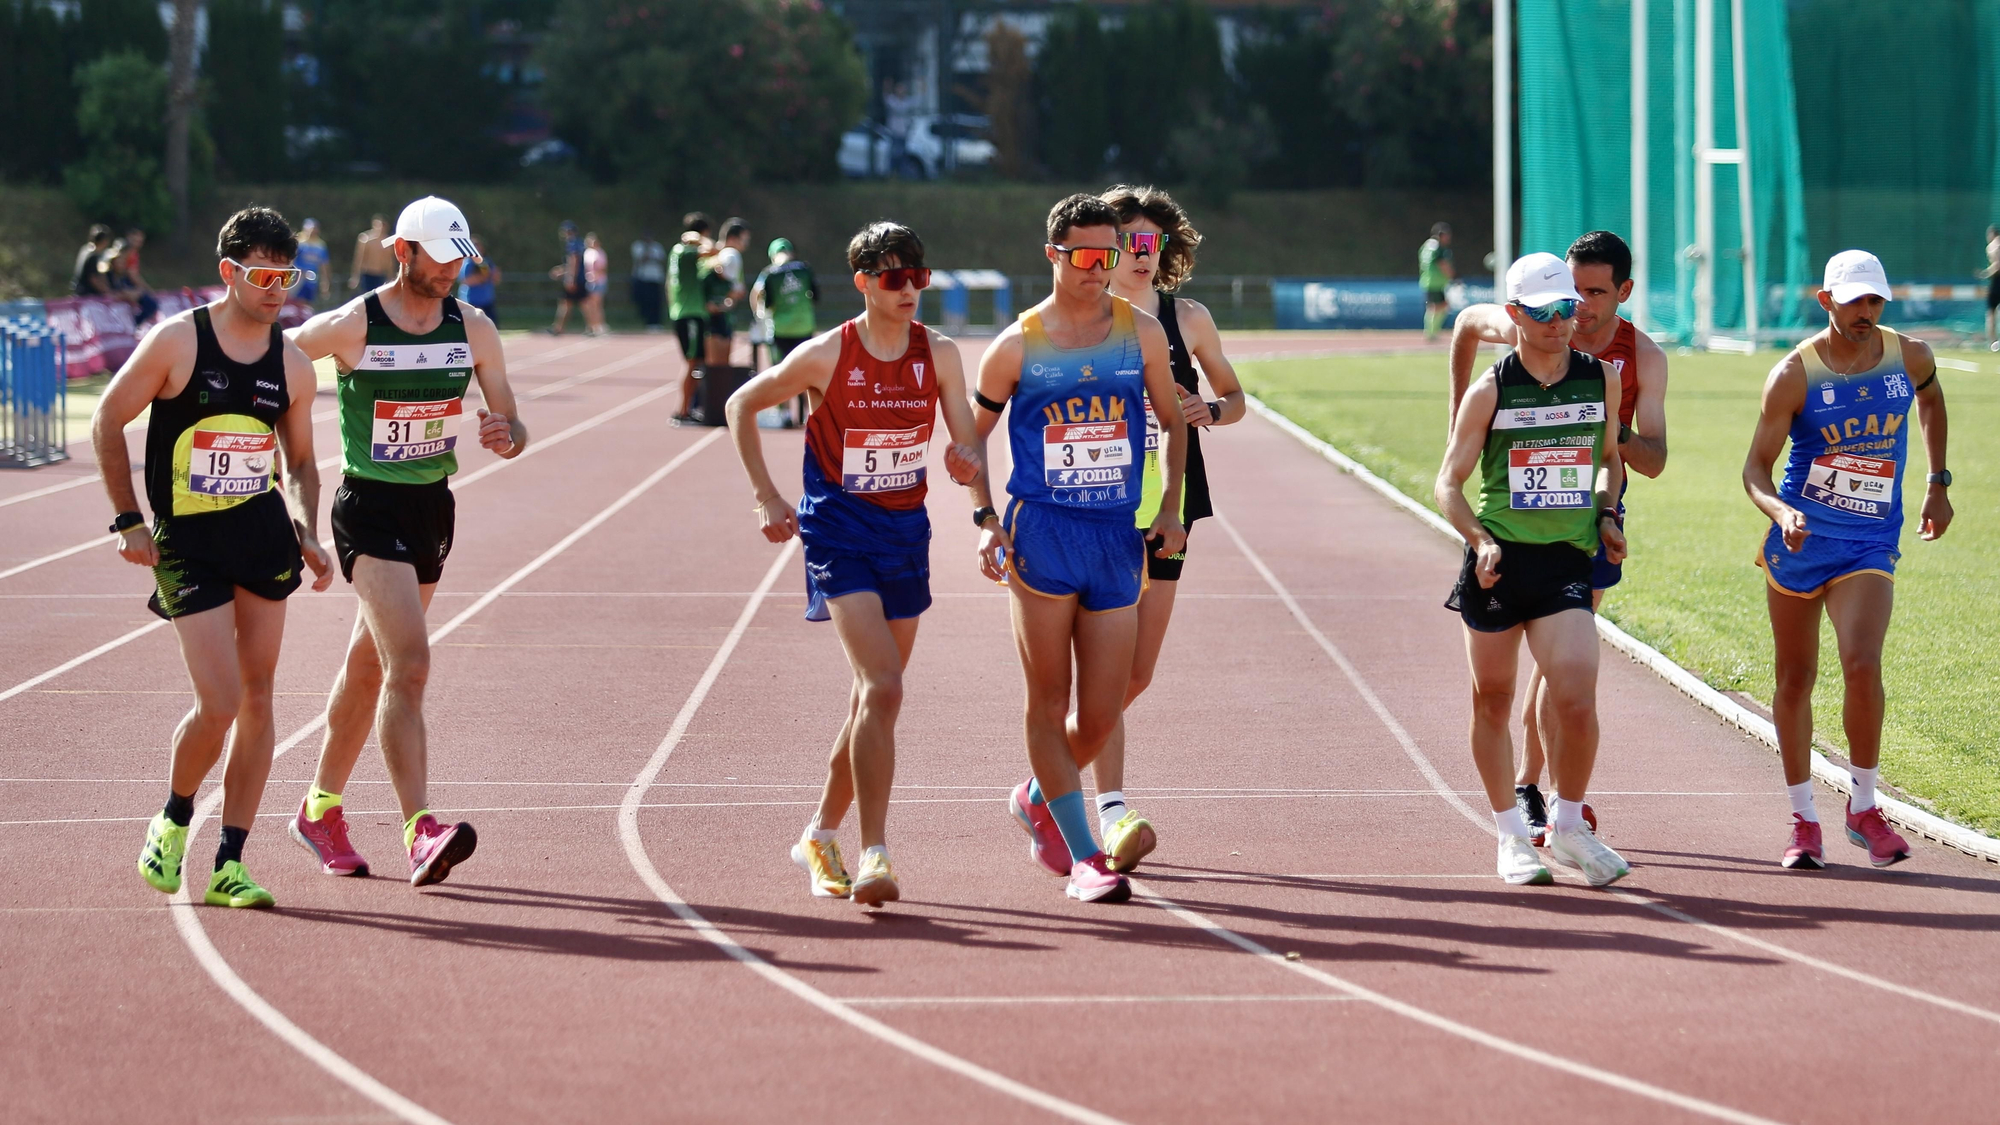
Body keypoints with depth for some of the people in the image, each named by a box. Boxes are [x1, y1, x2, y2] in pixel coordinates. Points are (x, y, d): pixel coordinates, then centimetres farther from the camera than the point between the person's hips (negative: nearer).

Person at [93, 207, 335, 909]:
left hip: (265, 536, 4)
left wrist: (307, 534, 1)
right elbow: (108, 421, 0)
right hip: (187, 544, -4)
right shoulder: (176, 342, -7)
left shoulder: (293, 368, 5)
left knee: (256, 700, 1)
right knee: (219, 705, -12)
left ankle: (230, 863, 9)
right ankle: (173, 822, 17)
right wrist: (128, 521, -3)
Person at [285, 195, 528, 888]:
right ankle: (421, 833, -26)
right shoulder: (349, 328, -12)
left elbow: (512, 427, 2)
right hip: (369, 510, -6)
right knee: (410, 663, -20)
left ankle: (321, 809, 34)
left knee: (369, 665, 18)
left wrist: (508, 437, -21)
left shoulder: (474, 330, 1)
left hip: (434, 509, 6)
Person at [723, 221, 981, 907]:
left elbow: (968, 445, 1)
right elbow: (742, 405, 3)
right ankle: (874, 855, -21)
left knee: (873, 698, 12)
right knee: (883, 689, -20)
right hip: (840, 532, -5)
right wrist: (767, 499, -1)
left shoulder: (939, 355, 1)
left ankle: (820, 836, 31)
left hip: (906, 532, 5)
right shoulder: (825, 357, -10)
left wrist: (966, 461, -23)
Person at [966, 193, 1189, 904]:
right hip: (1041, 533, -2)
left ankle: (1037, 799, 32)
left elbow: (1172, 421, 17)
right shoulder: (1018, 345, -1)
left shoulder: (1141, 332, 5)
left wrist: (1170, 509, 6)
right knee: (1049, 703, -2)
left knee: (1101, 716, 3)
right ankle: (1083, 858, 3)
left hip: (1118, 536, 2)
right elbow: (971, 436, 8)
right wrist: (985, 520, -4)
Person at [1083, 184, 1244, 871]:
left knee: (1138, 672, 6)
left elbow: (1235, 396, 15)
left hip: (1164, 511, 4)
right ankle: (1113, 814, -15)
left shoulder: (1187, 320, 6)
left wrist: (1212, 410, -6)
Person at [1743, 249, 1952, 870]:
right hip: (1798, 539, 0)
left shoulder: (1911, 357, -1)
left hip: (1870, 543, 0)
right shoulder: (1795, 373, -9)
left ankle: (1864, 807, -1)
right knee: (1795, 679, 6)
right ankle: (1803, 819, 18)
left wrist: (1937, 483, 23)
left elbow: (1932, 400, 24)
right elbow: (1756, 465, -10)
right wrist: (1780, 510, -31)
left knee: (1862, 667, -19)